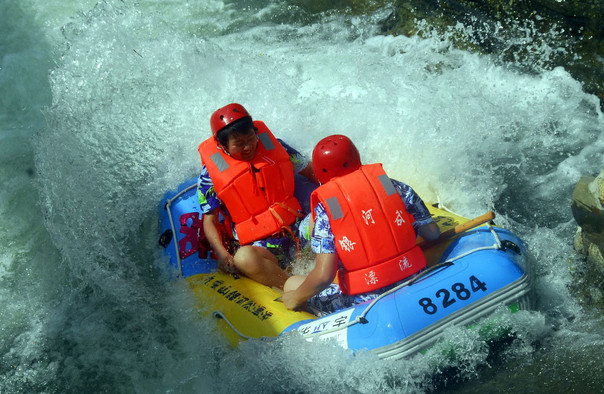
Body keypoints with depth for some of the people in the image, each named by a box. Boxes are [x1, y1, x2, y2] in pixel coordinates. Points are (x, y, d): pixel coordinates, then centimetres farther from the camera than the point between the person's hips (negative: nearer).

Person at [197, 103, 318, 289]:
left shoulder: (273, 146, 5)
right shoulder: (210, 174, -2)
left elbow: (312, 172, 14)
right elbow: (210, 220, 0)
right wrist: (223, 255, -16)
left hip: (299, 228, 4)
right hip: (259, 243, -4)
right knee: (244, 258, -37)